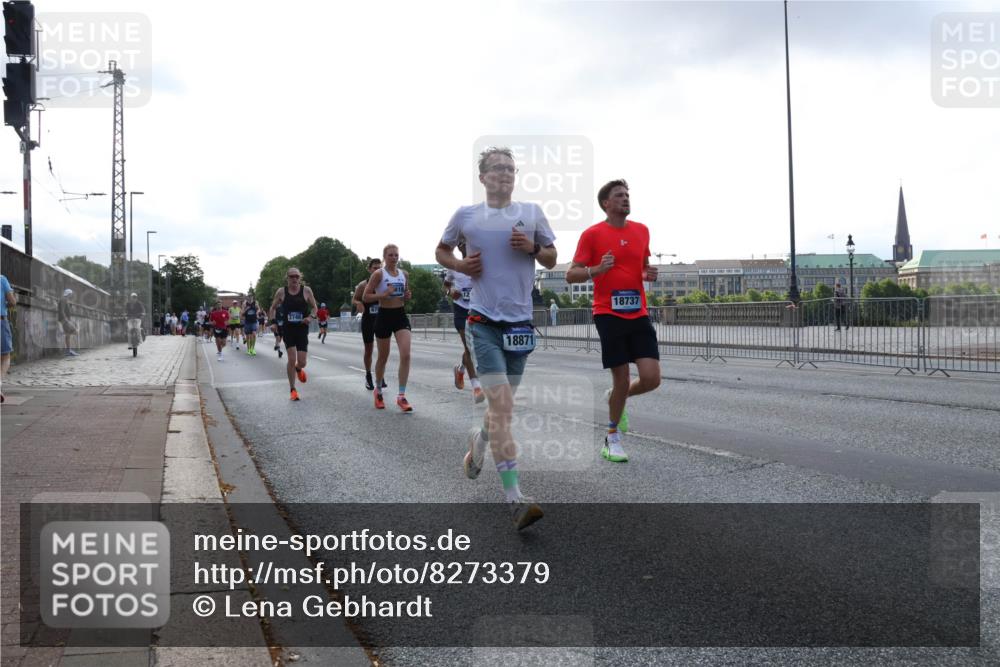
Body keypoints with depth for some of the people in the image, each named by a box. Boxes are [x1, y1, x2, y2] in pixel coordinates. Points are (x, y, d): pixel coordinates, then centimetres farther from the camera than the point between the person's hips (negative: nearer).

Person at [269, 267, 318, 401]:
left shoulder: (306, 290, -4)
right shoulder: (281, 292, -2)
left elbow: (314, 307, 6)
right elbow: (273, 308, 11)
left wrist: (310, 317, -13)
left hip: (302, 329, 0)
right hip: (288, 329, 0)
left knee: (302, 362, 0)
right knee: (291, 359, -10)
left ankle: (298, 369, 40)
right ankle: (293, 390, 4)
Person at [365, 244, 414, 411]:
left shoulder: (404, 274, 8)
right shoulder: (378, 274, -7)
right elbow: (366, 296, -9)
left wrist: (408, 296, -2)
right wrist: (383, 294, -22)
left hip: (400, 315, 3)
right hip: (384, 316, -3)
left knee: (406, 355, -13)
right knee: (383, 357, 9)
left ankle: (401, 396, -9)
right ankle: (378, 390, 33)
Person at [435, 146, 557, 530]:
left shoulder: (532, 213, 7)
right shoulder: (465, 215, 3)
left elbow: (551, 259, 13)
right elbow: (441, 250, 18)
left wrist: (532, 248, -8)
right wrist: (459, 265, -3)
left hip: (520, 320, 3)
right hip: (483, 321, -3)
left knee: (502, 404, 14)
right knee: (501, 403, -16)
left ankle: (479, 441, 49)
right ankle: (515, 498, -16)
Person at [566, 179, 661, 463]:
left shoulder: (641, 230, 12)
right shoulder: (592, 234, -3)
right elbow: (571, 275, -3)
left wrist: (649, 273, 3)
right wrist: (596, 270, -22)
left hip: (639, 314, 5)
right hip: (609, 314, -4)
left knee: (651, 378, -6)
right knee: (622, 379, -2)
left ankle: (616, 397, 28)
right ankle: (612, 438, 20)